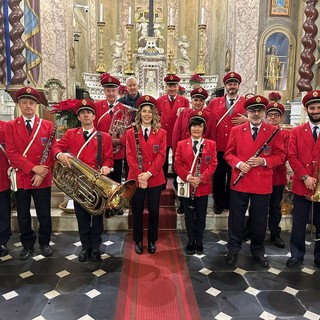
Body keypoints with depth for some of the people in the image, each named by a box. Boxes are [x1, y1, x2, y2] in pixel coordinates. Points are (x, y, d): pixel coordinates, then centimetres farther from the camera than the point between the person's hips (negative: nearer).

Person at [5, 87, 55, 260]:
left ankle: (44, 243, 28)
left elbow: (51, 151, -1)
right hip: (20, 178, 1)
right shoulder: (10, 126, 2)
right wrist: (33, 167, -16)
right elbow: (11, 153, -7)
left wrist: (41, 173, -10)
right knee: (23, 216, 12)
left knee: (44, 215, 8)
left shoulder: (47, 125, 2)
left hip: (43, 179, 0)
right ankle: (27, 244, 29)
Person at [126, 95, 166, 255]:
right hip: (136, 179, 0)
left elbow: (161, 156, -5)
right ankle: (138, 241, 26)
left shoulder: (161, 133, 3)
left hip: (155, 179, 1)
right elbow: (130, 157, -4)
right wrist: (139, 176, -14)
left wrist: (149, 173, -15)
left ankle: (152, 241, 27)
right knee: (137, 211, 9)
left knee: (154, 211, 9)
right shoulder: (131, 132, 2)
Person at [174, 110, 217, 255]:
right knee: (189, 216, 10)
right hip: (186, 186, 0)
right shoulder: (182, 144, 2)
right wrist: (187, 177, -17)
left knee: (201, 216, 11)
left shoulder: (211, 144, 2)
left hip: (203, 186, 0)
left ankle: (199, 242, 26)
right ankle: (191, 242, 25)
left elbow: (213, 164, -4)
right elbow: (177, 164, -2)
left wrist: (201, 178, -17)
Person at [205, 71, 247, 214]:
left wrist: (247, 120, -13)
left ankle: (230, 202, 29)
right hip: (218, 147, 1)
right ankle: (218, 202, 26)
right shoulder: (214, 102, 7)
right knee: (218, 176, 9)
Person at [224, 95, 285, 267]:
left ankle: (258, 251, 32)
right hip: (239, 182, 0)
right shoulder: (236, 130, 4)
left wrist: (263, 161, -15)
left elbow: (280, 155, 2)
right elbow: (229, 153, 6)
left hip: (262, 184, 0)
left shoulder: (274, 132, 2)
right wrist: (238, 164, -13)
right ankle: (233, 249, 27)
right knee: (236, 218, 10)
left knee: (260, 220, 11)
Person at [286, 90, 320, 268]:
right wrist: (305, 177, -13)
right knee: (299, 224, 8)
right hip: (301, 185, 0)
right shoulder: (296, 132, 7)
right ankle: (297, 255, 23)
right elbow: (292, 157, -1)